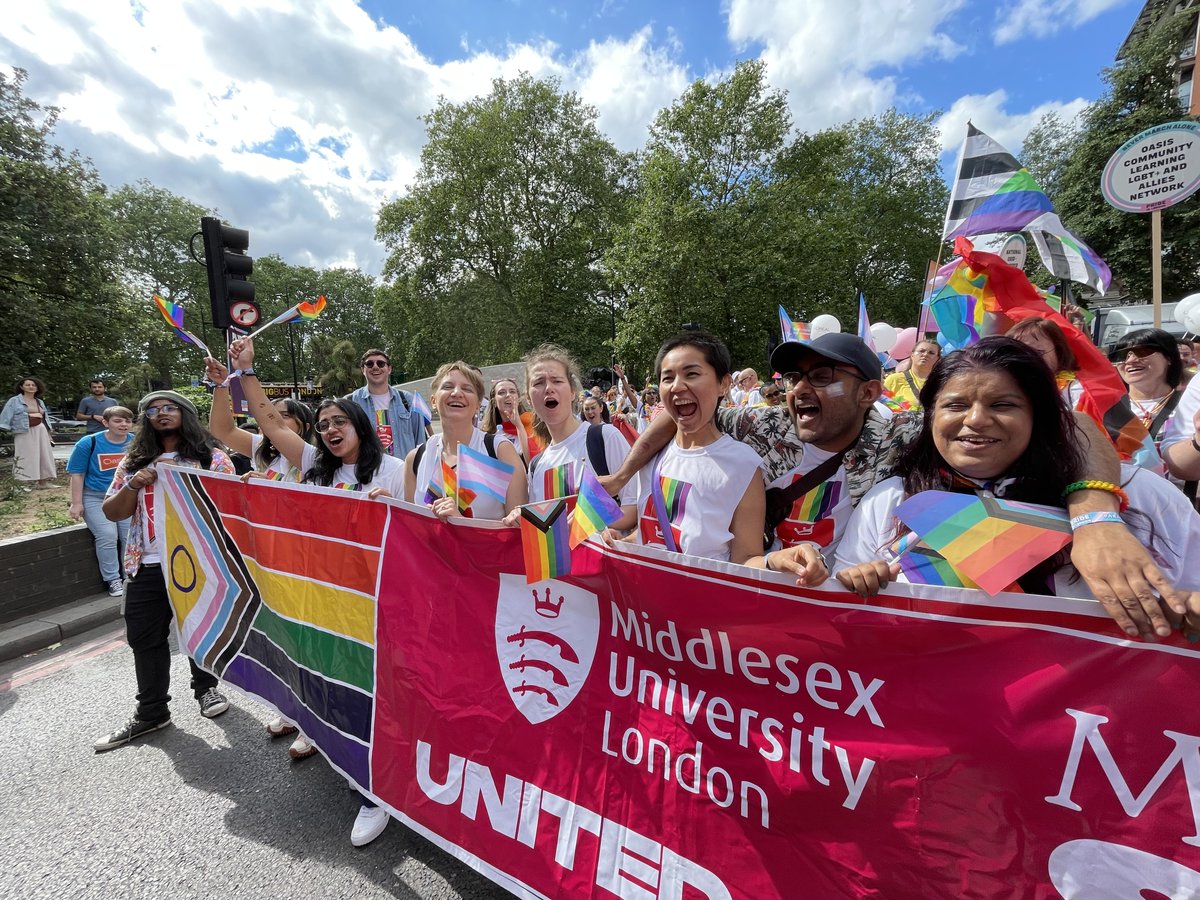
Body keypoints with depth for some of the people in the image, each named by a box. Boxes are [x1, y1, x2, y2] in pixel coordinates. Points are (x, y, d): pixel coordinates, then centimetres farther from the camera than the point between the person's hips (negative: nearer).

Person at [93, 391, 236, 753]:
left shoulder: (211, 456, -2)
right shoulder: (134, 461, 10)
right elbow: (112, 513, 8)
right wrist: (134, 485, -9)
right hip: (146, 566, 4)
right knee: (144, 638, 10)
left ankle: (206, 687, 34)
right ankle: (151, 711, 26)